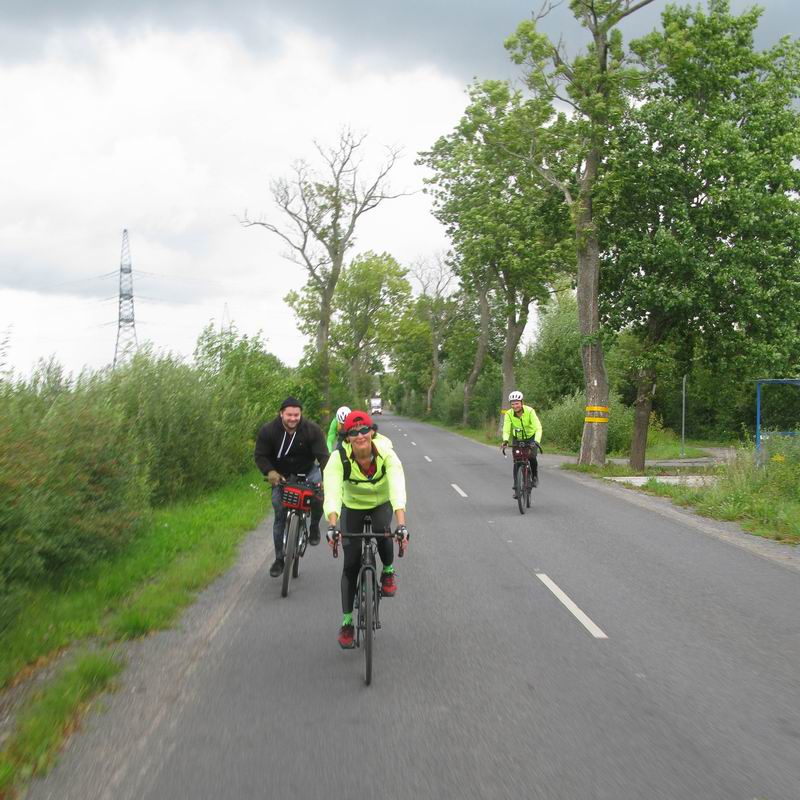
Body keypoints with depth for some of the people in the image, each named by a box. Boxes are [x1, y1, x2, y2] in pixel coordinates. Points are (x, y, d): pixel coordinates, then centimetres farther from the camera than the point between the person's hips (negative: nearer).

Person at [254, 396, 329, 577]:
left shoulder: (312, 429, -19)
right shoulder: (268, 430, -17)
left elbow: (323, 456, -20)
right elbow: (260, 456, -9)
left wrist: (326, 477, -37)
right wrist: (270, 472, -29)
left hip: (307, 472, -1)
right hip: (281, 476, 1)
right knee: (280, 516, 0)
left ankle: (314, 526, -4)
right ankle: (279, 559, 15)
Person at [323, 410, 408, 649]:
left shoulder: (386, 454, -30)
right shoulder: (339, 458, -30)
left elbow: (397, 489, -42)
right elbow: (332, 492, -42)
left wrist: (402, 525, -57)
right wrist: (332, 526, -58)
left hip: (382, 504, 0)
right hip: (352, 507, 0)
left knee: (382, 530, -34)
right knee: (351, 565, -5)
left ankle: (388, 572, -3)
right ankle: (347, 622, 8)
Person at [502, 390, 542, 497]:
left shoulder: (530, 411, -27)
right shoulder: (509, 414, -21)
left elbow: (538, 427, -34)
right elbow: (506, 429, -28)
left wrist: (537, 441, -50)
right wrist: (505, 440, -49)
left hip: (531, 438, -2)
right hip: (517, 439, 2)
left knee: (532, 458, -23)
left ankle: (535, 476, 4)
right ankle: (516, 487, 1)